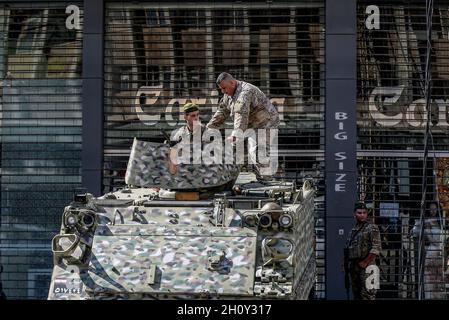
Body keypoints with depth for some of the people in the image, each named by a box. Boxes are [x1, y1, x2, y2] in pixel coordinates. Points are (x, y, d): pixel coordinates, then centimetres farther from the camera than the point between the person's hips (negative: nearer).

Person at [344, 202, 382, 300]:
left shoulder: (372, 228, -5)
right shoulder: (353, 230, 18)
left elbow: (376, 248, -13)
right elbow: (348, 248, 23)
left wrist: (365, 262, -15)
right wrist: (349, 264, 10)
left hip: (367, 266, -8)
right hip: (354, 266, 8)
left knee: (367, 295, -13)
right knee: (356, 294, 11)